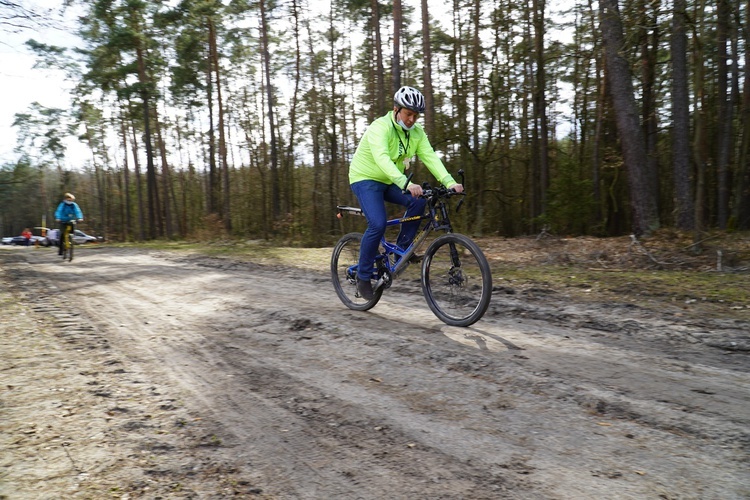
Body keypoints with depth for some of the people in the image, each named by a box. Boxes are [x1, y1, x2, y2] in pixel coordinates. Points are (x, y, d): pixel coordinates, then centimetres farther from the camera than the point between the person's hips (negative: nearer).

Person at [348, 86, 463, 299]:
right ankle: (363, 277, -8)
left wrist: (449, 182, -32)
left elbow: (430, 156, -16)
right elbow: (382, 159, -41)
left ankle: (402, 247, 0)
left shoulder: (416, 132, -5)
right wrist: (406, 183, -55)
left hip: (390, 181, 6)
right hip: (366, 179, -6)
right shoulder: (380, 127, -25)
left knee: (418, 202, -20)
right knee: (378, 224, -25)